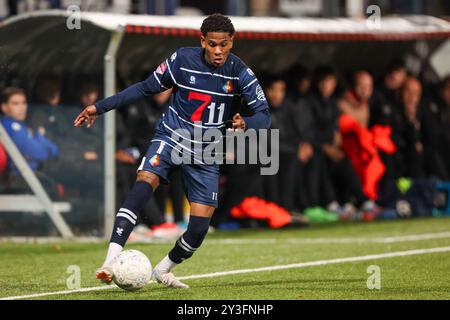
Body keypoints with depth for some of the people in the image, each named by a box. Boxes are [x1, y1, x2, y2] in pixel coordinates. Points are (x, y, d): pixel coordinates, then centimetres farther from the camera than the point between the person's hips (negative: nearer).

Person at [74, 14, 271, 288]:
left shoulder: (240, 72, -10)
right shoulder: (182, 59, -9)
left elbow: (264, 114, -13)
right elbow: (146, 88, 3)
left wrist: (246, 124, -37)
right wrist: (101, 107, 3)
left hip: (206, 154, 1)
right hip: (172, 137, -1)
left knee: (200, 228, -7)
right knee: (145, 181, -31)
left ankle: (163, 270, 24)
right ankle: (111, 261, -39)